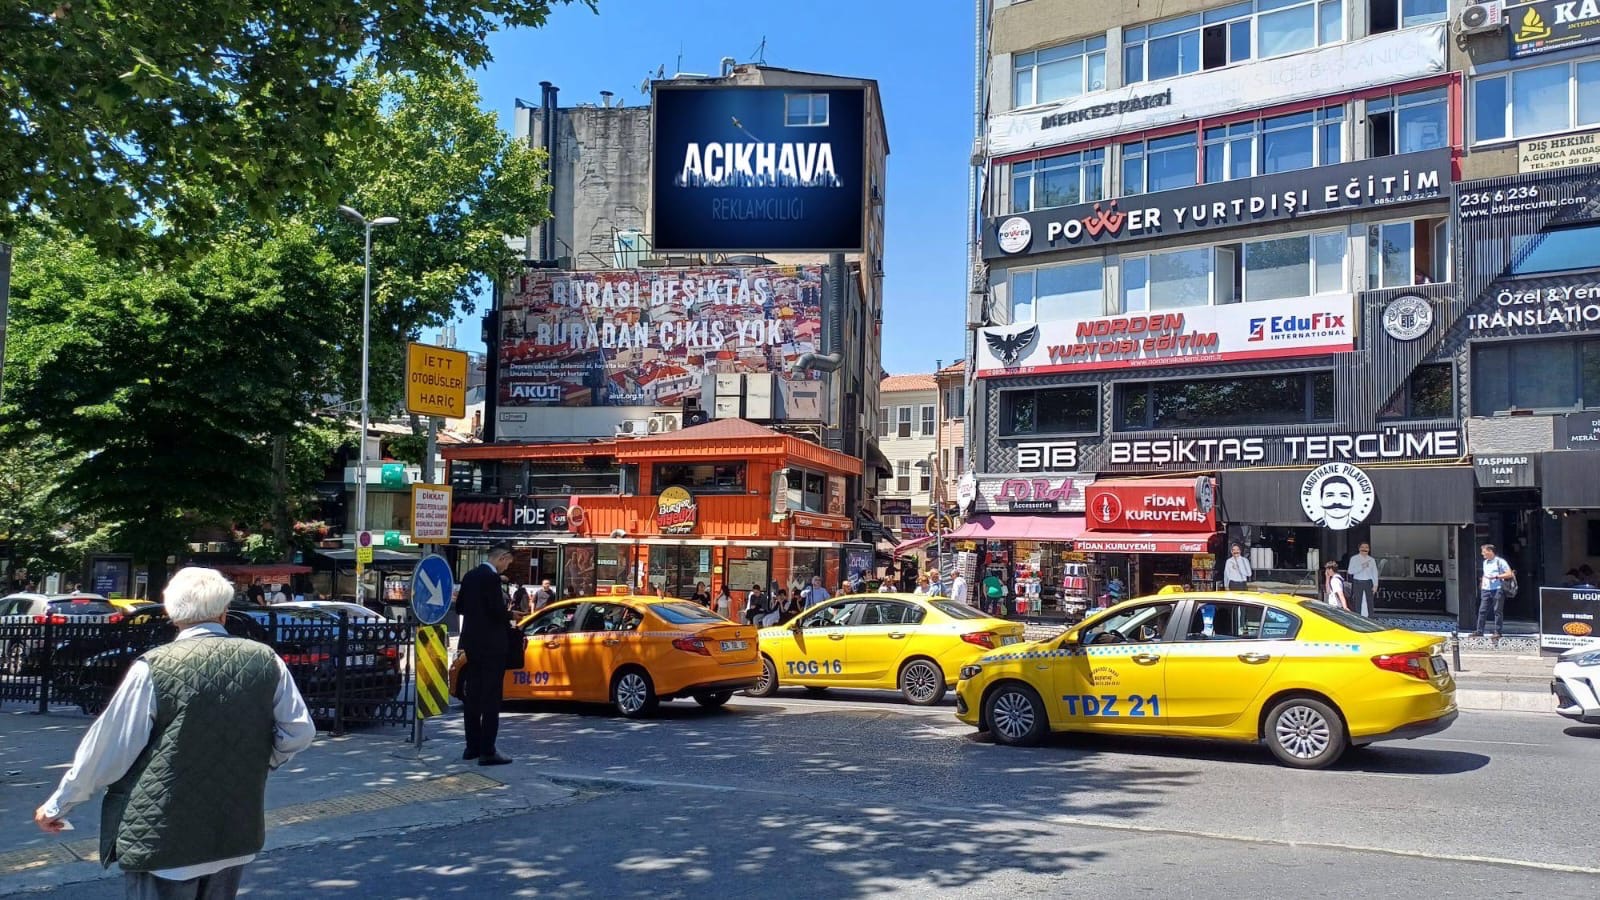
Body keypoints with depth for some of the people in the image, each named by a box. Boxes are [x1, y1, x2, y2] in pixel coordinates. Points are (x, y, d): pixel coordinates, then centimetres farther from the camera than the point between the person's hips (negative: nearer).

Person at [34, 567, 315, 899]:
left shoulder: (154, 668, -12)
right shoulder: (265, 660, -3)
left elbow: (107, 748, -6)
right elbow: (299, 731, 1)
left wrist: (57, 805, 8)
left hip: (162, 839, -4)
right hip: (236, 832, 4)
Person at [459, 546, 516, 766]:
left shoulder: (470, 576, 10)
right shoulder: (491, 577, -16)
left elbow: (461, 606, 16)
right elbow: (497, 609, -21)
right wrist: (509, 618, -2)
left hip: (472, 643, 9)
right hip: (491, 644, -9)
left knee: (472, 696, 13)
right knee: (491, 698, -6)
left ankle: (472, 746, 20)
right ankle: (487, 751, -6)